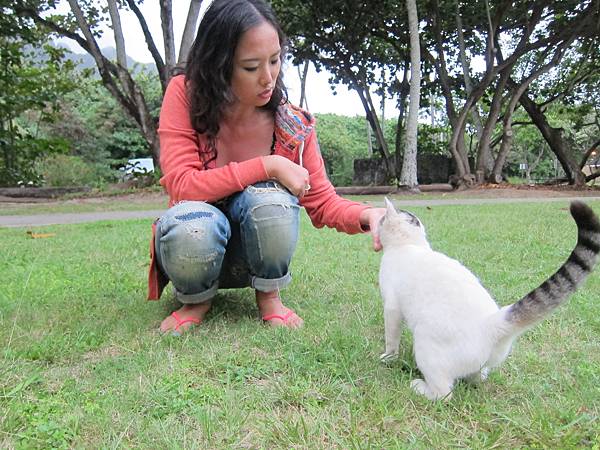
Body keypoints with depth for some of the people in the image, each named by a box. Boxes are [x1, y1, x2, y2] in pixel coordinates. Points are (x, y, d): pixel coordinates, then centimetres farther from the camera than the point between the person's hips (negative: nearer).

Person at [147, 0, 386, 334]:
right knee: (190, 223, -38)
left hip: (254, 252, 1)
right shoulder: (185, 94, -15)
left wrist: (366, 214, -28)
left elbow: (324, 203, -6)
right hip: (197, 244, -1)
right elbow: (181, 185, -24)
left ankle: (269, 297, -5)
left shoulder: (294, 126, -12)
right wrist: (267, 166, -27)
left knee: (269, 198, -33)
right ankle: (197, 300, -3)